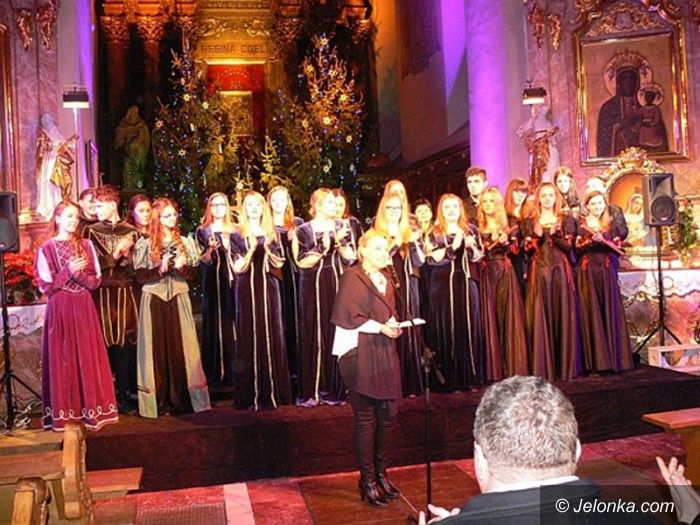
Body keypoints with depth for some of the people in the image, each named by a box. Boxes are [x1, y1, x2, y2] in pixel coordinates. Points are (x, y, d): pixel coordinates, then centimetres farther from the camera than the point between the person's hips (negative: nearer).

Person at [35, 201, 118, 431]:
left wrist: (78, 274, -13)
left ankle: (90, 407, 12)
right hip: (60, 309, -3)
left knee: (88, 357, 4)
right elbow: (45, 286, -6)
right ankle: (63, 411, 10)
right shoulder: (46, 249, -2)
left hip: (84, 308, 3)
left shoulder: (86, 245, 7)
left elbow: (95, 281, 4)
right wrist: (68, 271, -15)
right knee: (62, 358, 2)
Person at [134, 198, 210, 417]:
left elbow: (191, 273, 8)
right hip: (154, 299, -2)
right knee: (157, 348, -2)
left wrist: (182, 267, -12)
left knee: (181, 347, 0)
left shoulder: (185, 242, 10)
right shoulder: (145, 244, 3)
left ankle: (181, 398, 6)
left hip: (179, 298, 2)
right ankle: (159, 400, 3)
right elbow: (140, 276, -3)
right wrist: (160, 269, -17)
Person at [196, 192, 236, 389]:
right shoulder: (202, 231, 7)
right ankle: (214, 375, 0)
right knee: (213, 327, -3)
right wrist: (210, 250, -18)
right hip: (212, 284, -2)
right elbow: (204, 261, 0)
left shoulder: (234, 230, 13)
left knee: (233, 327, -1)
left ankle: (233, 373, 5)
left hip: (232, 282, 2)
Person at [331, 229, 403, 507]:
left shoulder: (386, 280, 17)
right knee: (365, 419, 0)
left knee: (388, 416, 7)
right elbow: (349, 316, -14)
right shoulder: (352, 277, -6)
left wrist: (394, 325, -2)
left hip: (385, 354, 7)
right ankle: (367, 480, 10)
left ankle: (381, 473, 23)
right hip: (359, 354, -7)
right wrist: (381, 327, -17)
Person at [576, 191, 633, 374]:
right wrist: (590, 240, -17)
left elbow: (617, 249, 7)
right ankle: (594, 361, -4)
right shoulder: (581, 225, 5)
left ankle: (612, 359, 4)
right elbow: (576, 248, -3)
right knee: (591, 313, -6)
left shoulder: (610, 226, 14)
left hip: (607, 272, 3)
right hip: (588, 272, -3)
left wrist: (603, 241, -10)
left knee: (609, 313, 0)